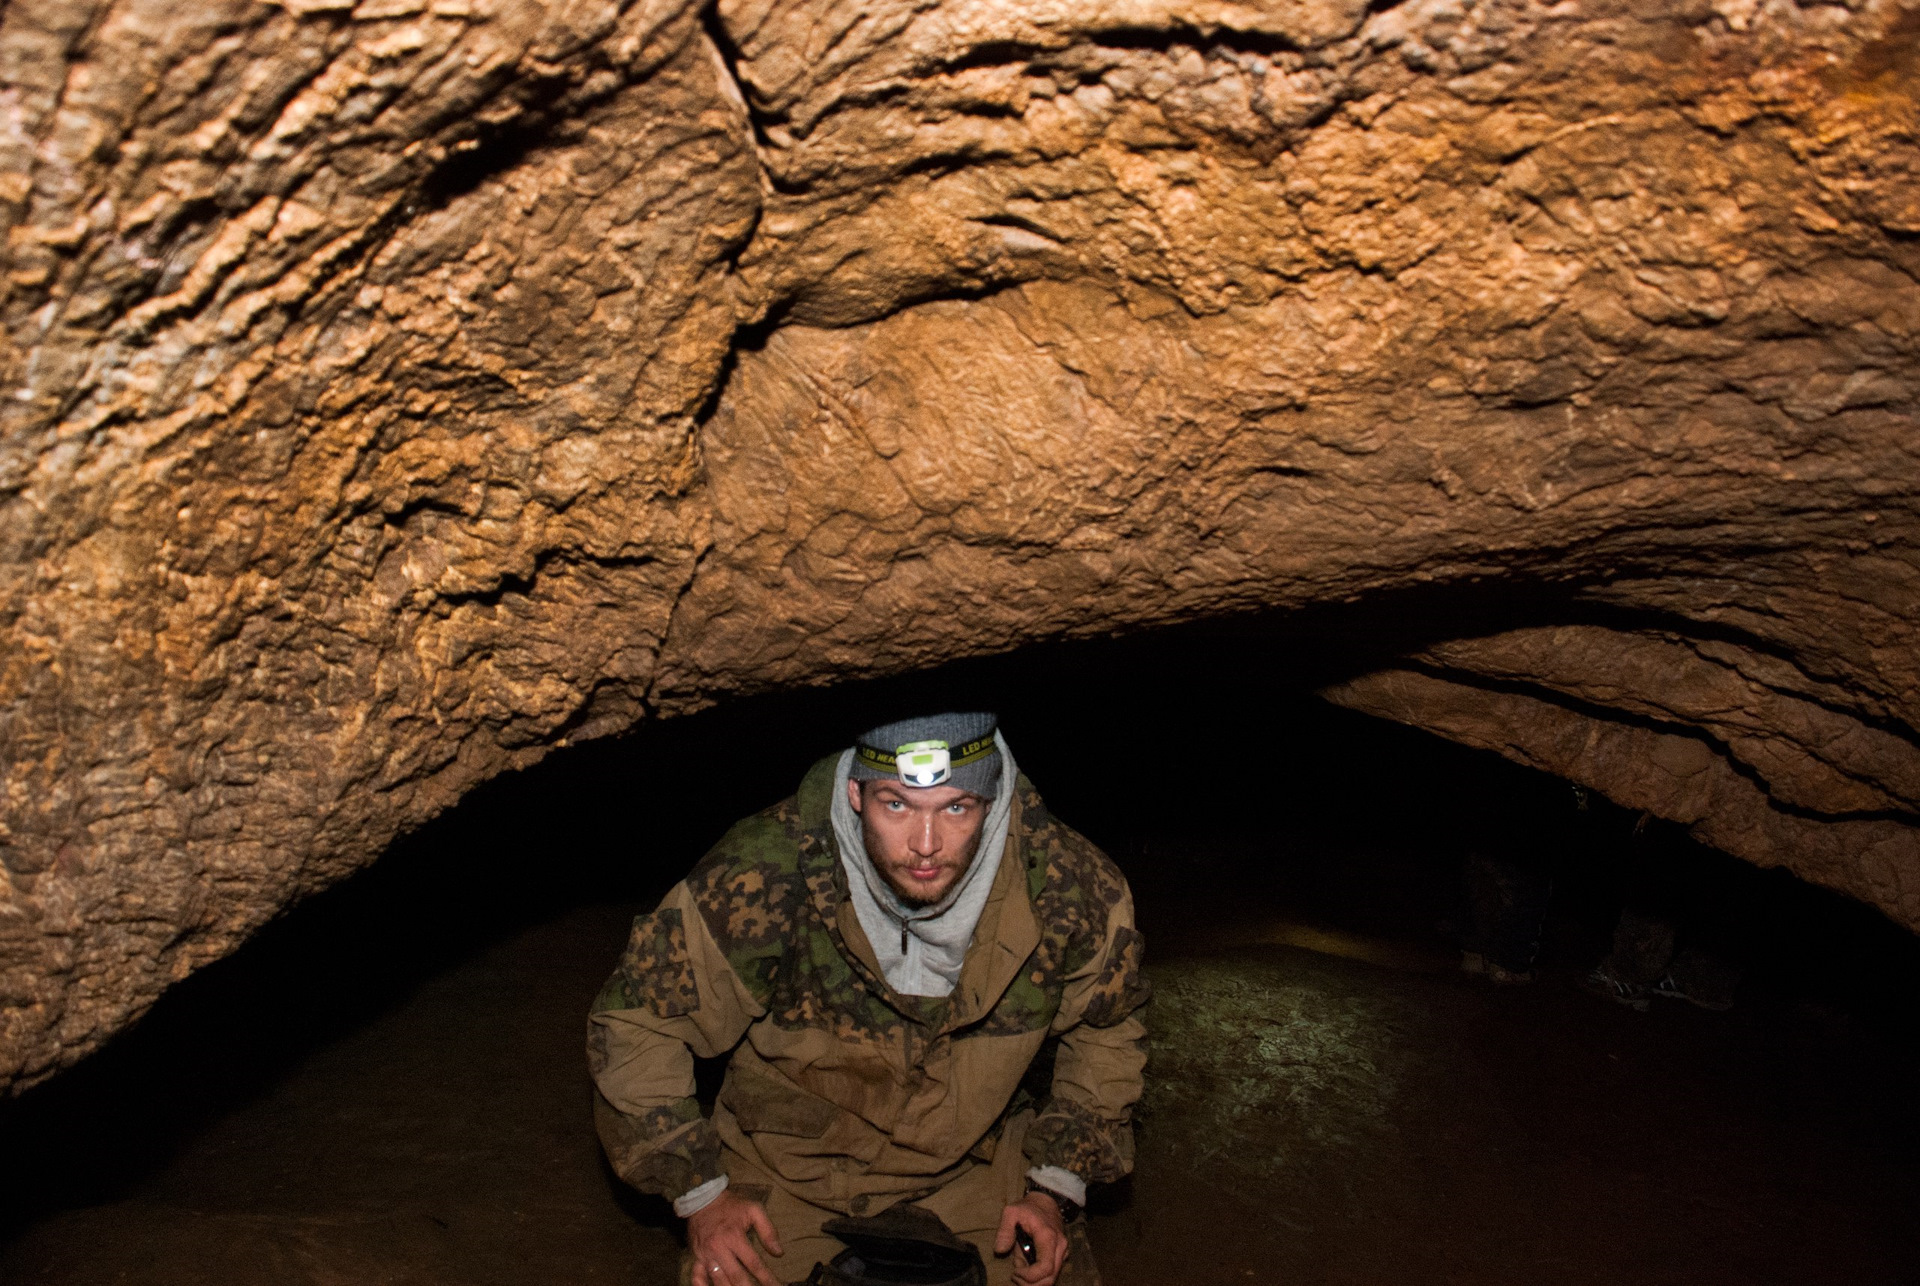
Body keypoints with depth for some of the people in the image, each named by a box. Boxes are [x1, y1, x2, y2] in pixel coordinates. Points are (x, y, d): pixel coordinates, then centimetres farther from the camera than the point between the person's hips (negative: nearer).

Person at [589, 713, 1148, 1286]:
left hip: (976, 1172, 2)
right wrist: (702, 1195, -13)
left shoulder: (1071, 885, -21)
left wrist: (1056, 1187, -5)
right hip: (789, 1178, -1)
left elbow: (1105, 1030, 1)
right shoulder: (763, 879, -28)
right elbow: (634, 1022, -13)